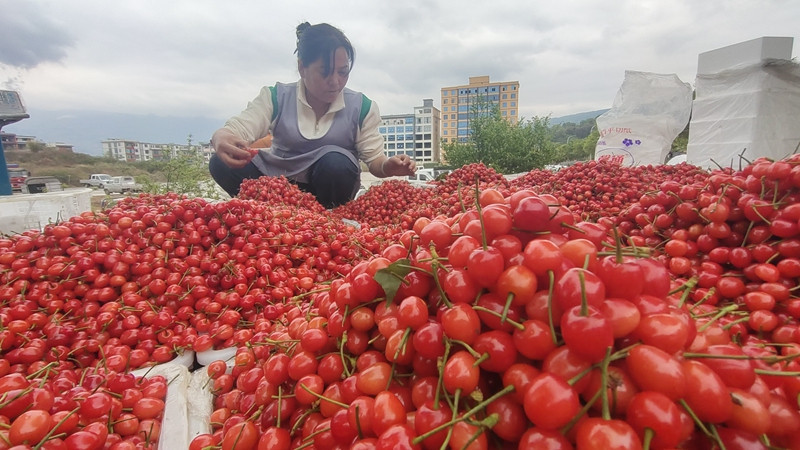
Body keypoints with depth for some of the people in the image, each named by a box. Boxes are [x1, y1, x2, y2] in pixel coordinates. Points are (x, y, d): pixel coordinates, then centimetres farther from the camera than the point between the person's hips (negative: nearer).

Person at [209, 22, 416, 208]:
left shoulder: (361, 107, -8)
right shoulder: (276, 97, -8)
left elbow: (374, 157, -8)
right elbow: (236, 128, -18)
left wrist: (388, 166, -33)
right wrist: (222, 140, -44)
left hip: (329, 188, 0)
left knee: (336, 161, -34)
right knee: (222, 163, -21)